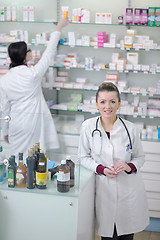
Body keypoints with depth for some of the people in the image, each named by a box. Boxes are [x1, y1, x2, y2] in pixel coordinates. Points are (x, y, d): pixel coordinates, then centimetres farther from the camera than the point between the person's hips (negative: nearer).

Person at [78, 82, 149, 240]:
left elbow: (140, 157, 7)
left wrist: (130, 167, -14)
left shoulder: (130, 128, -5)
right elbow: (83, 157, 3)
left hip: (129, 190, 1)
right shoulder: (88, 126, -5)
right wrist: (101, 169, -13)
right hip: (104, 189, -1)